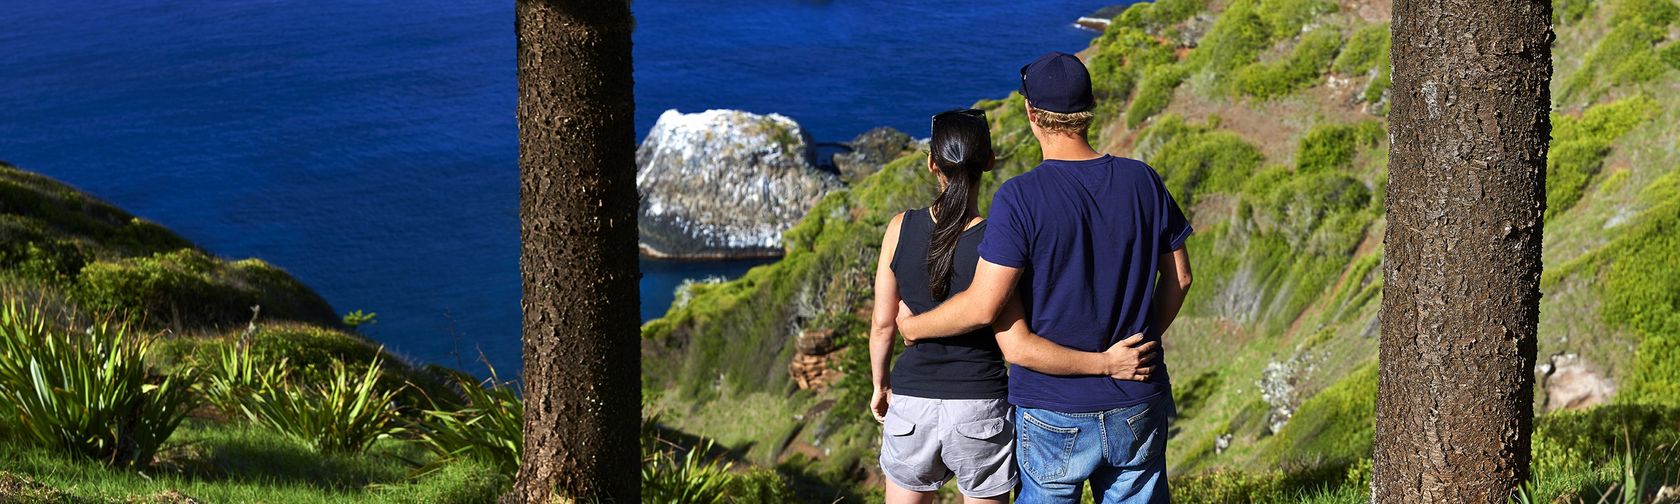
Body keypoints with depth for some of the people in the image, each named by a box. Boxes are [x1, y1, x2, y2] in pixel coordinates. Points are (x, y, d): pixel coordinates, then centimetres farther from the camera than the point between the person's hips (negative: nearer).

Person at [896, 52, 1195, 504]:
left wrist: (913, 326, -1)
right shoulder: (1143, 180, -2)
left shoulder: (1021, 198, -17)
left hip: (1056, 416, -4)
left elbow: (983, 307, -19)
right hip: (1138, 407, 4)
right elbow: (1179, 278, 7)